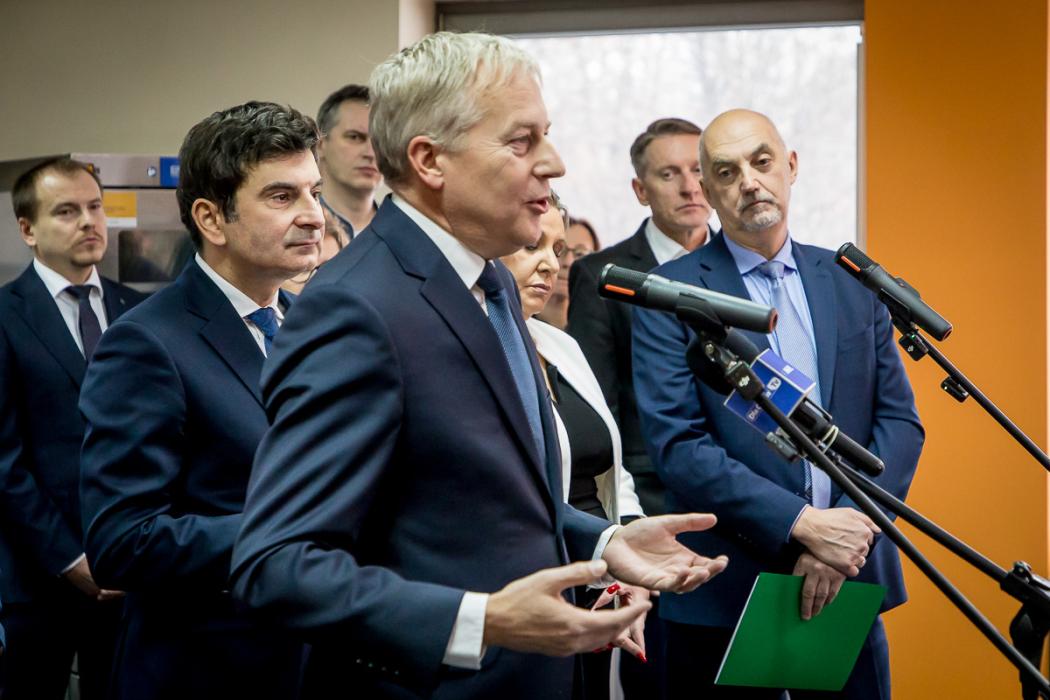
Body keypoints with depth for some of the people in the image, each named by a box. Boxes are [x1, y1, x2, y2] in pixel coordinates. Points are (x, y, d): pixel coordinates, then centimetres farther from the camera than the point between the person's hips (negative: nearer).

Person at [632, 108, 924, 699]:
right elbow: (677, 444, -12)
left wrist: (851, 527, -11)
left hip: (848, 584, 4)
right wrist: (802, 524, -19)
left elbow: (899, 419, 6)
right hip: (726, 596, -3)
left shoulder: (853, 282, 9)